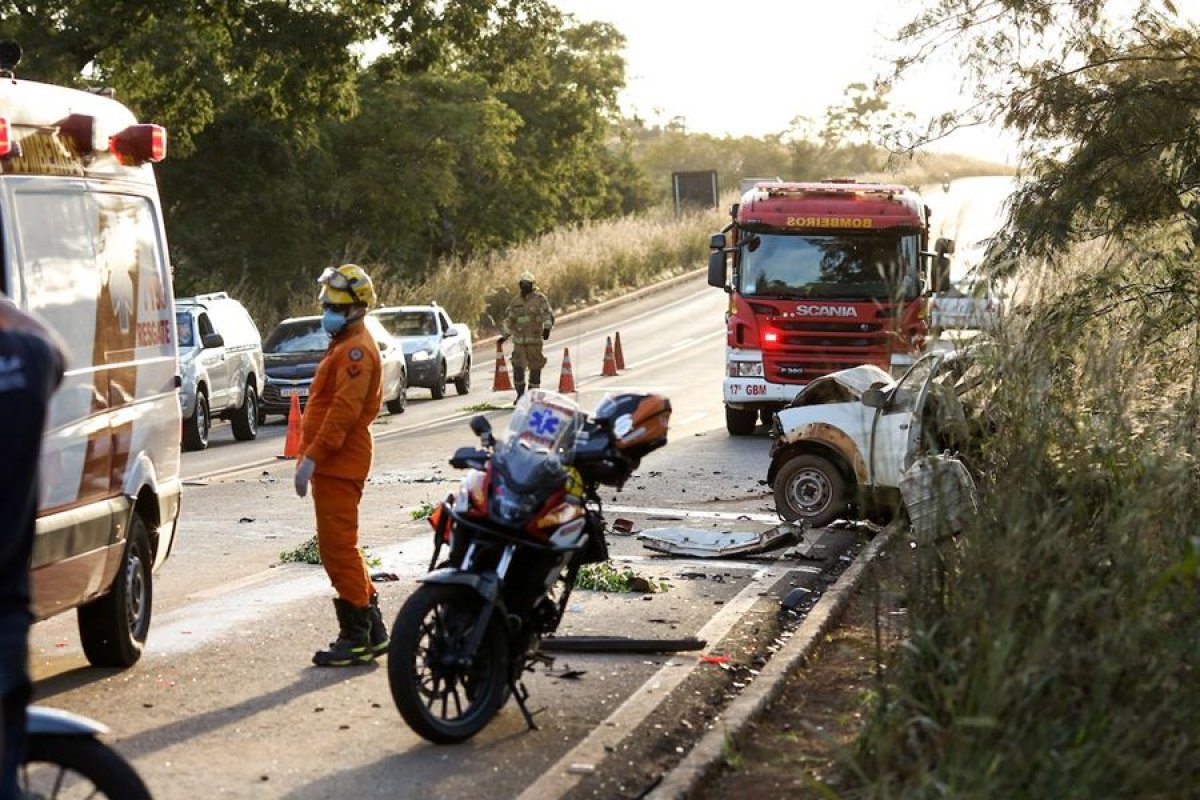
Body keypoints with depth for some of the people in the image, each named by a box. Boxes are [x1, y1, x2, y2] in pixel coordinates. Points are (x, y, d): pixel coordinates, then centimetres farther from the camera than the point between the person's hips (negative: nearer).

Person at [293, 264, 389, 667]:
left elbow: (343, 411, -24)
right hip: (336, 463, 11)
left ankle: (357, 637, -3)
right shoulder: (345, 346, 20)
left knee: (339, 547, -8)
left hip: (339, 464, -11)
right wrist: (311, 456, 20)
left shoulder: (355, 350, -14)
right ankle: (372, 630, 20)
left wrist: (311, 457, -25)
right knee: (338, 547, 15)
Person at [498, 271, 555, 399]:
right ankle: (520, 395, 9)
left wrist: (547, 327, -27)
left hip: (534, 340, -3)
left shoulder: (539, 298, -1)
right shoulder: (516, 302, 13)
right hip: (519, 340, 3)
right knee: (518, 368, -4)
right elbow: (509, 320, 22)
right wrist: (504, 336, 19)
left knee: (535, 368, 1)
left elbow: (548, 315, -10)